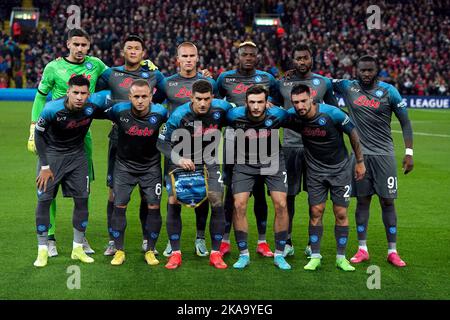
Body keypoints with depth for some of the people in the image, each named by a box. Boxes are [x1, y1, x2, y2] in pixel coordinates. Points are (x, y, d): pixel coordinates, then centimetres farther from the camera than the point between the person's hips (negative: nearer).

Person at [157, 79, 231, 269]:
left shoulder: (220, 109, -16)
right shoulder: (179, 115, -23)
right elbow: (163, 142, -15)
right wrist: (179, 159, -27)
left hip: (209, 163, 2)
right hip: (181, 162, -1)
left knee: (217, 203, -10)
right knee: (173, 202, -13)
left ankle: (215, 254, 2)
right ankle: (175, 253, -1)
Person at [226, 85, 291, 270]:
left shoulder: (277, 115, -21)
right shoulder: (235, 116, -22)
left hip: (272, 162, 0)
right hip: (244, 163, 0)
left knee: (281, 205, -10)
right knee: (239, 205, -11)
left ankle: (279, 255, 5)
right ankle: (243, 255, 3)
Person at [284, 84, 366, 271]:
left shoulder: (332, 114, -23)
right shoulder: (293, 116, -14)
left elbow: (353, 133, -8)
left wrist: (360, 161, -1)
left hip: (340, 168, -2)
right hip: (315, 169, 2)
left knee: (341, 213, 0)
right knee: (316, 212, -1)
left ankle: (341, 258, 12)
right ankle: (315, 257, 9)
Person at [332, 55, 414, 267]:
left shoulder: (389, 91, -3)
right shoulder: (348, 87, 2)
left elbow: (405, 122, 1)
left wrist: (409, 153, -4)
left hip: (384, 154, -1)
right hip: (360, 154, 1)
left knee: (387, 201, 0)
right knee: (362, 200, 5)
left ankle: (392, 251, 7)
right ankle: (362, 249, 13)